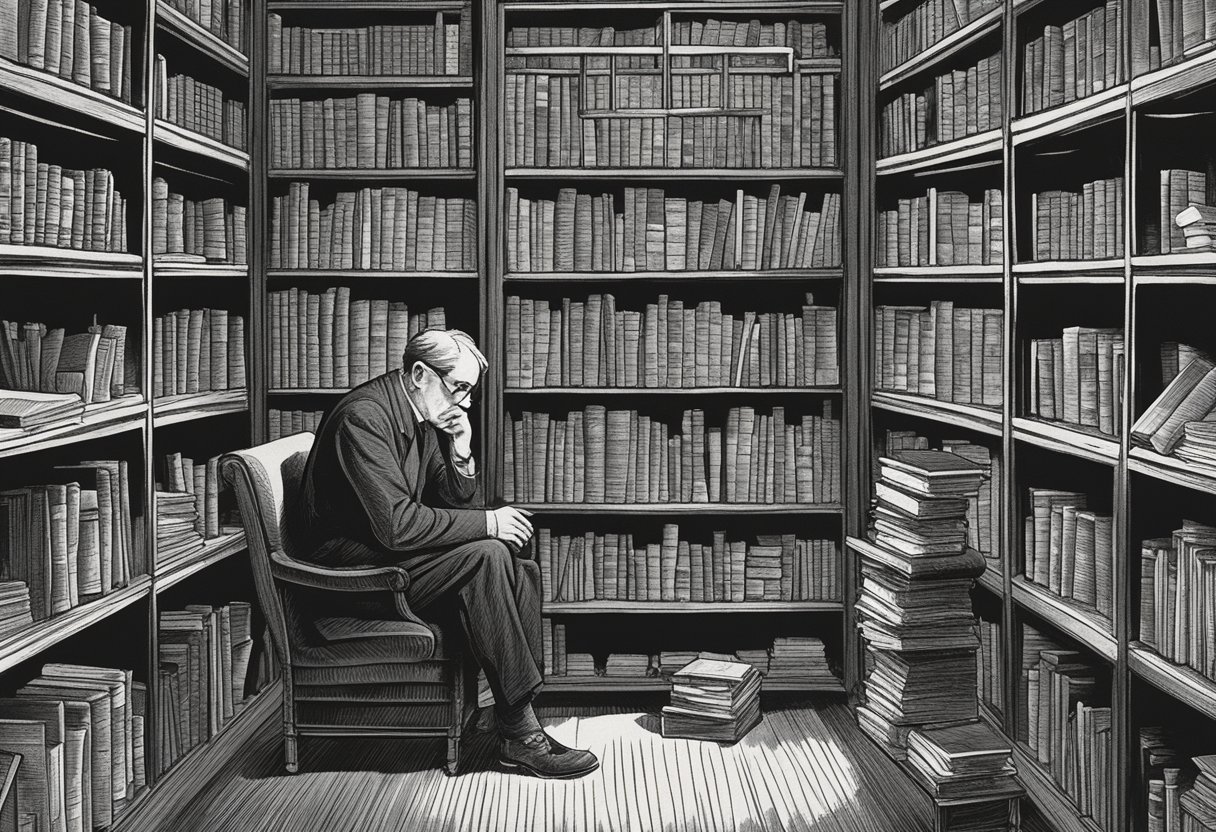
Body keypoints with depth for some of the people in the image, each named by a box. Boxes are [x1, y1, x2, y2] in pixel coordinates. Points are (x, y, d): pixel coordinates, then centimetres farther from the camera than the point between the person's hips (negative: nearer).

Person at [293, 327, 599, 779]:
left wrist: (461, 454, -7)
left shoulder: (425, 420, 8)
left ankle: (521, 726, -9)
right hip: (351, 565, -9)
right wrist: (487, 524, -21)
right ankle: (518, 733, -20)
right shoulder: (364, 416, -20)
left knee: (520, 572, -7)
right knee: (486, 557, -25)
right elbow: (395, 525, -28)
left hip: (391, 555, 9)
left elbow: (457, 505, 12)